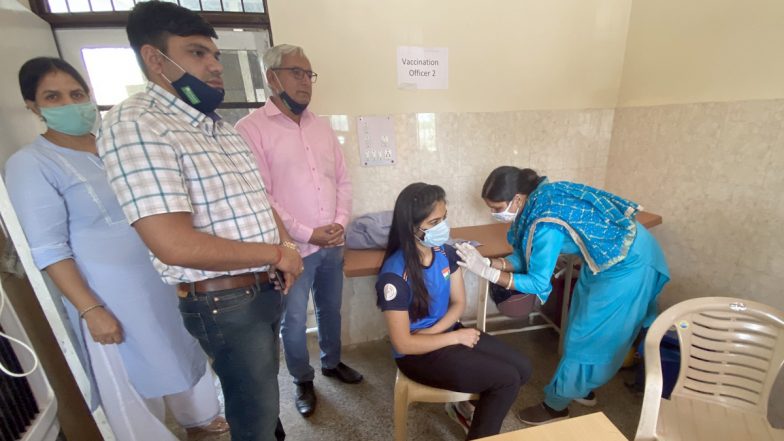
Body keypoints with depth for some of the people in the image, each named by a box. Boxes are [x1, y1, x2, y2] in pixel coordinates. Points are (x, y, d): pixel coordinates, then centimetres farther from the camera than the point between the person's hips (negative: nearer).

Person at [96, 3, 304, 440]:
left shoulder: (223, 127, 9)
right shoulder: (135, 124, -17)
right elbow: (175, 245, -27)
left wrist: (287, 246, -5)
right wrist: (277, 254, -17)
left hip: (266, 288, 8)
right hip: (225, 303, -8)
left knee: (263, 385, 31)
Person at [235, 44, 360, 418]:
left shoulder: (322, 126, 9)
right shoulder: (251, 128, -9)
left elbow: (343, 180, 9)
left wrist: (340, 223, -5)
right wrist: (307, 234, -16)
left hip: (333, 244, 5)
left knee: (330, 310, 21)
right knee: (293, 321, 13)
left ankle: (332, 363, 46)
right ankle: (303, 381, 38)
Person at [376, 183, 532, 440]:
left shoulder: (446, 253, -9)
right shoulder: (395, 276, -29)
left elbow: (459, 303, 2)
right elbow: (404, 344, -22)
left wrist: (432, 332, -14)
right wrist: (456, 336, -16)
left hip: (447, 333, 7)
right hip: (418, 354, -6)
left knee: (522, 368, 1)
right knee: (508, 379, -11)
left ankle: (462, 405, 22)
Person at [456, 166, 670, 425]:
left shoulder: (545, 224, -34)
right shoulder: (539, 200, -7)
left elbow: (538, 283, -25)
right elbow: (526, 257, -3)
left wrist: (486, 271, -28)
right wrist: (489, 262, -17)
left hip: (627, 263, -8)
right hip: (611, 254, 9)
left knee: (588, 335, 3)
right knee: (586, 326, 19)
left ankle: (556, 406, 22)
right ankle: (583, 390, 40)